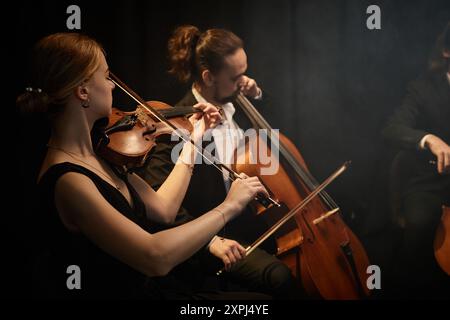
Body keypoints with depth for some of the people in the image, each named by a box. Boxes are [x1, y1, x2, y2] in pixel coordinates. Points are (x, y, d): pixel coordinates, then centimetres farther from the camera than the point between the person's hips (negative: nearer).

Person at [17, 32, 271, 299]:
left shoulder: (95, 155, 2)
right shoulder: (67, 181, -26)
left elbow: (163, 209, 9)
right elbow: (156, 258, -33)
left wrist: (193, 140, 14)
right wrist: (229, 207, -23)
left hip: (141, 288, 9)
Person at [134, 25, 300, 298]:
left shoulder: (236, 105, 4)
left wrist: (256, 96, 6)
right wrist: (211, 241, -33)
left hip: (258, 217, 8)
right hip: (222, 234, -8)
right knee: (281, 277, -28)